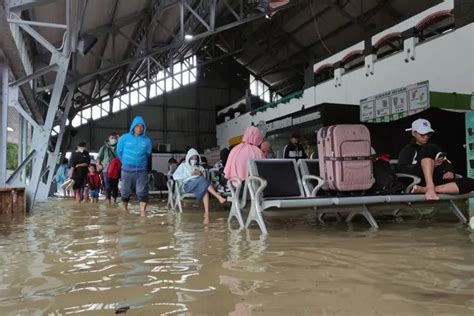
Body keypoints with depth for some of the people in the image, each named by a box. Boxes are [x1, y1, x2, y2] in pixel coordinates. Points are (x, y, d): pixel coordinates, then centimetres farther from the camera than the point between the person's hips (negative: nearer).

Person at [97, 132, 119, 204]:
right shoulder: (104, 148, 5)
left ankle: (115, 200, 19)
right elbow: (99, 157, 10)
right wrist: (98, 164, -8)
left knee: (115, 186, 8)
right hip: (107, 170, -1)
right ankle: (108, 201, 7)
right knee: (108, 187, -1)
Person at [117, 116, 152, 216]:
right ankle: (125, 209, 35)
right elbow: (119, 152, 10)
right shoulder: (124, 138, -4)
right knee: (125, 192, 13)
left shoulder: (147, 140, -4)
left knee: (142, 192, -8)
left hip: (142, 170, -1)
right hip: (127, 170, 1)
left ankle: (143, 211, -10)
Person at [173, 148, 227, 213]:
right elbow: (175, 176, 2)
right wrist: (189, 175, -6)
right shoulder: (183, 165, 17)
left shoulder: (199, 167, 29)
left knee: (205, 190, -36)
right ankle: (218, 197, -44)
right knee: (203, 181, -35)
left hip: (200, 183, 4)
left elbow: (204, 177, 24)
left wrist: (201, 174, 1)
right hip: (188, 185, -3)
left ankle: (206, 213, -48)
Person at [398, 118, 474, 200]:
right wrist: (430, 164, -12)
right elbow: (403, 171, -4)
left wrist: (450, 171, -6)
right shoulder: (407, 150, 14)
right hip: (416, 182, -4)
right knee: (428, 149, -20)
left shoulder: (435, 147, 29)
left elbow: (447, 163, 19)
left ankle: (423, 189, -36)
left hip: (436, 182, 4)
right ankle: (430, 188, -40)